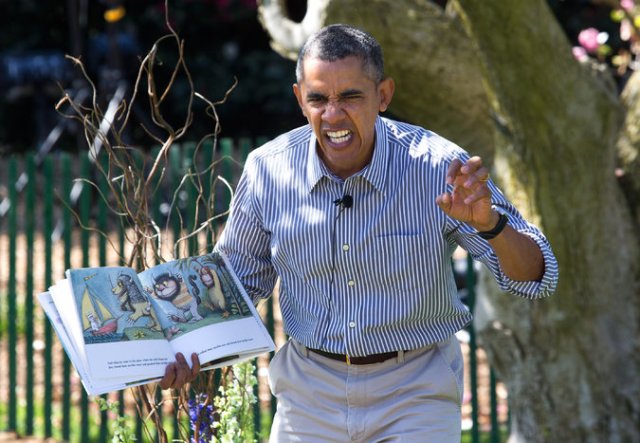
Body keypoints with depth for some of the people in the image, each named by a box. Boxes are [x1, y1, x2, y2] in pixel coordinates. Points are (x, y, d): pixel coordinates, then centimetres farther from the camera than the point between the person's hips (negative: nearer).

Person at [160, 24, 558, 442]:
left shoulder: (439, 168, -18)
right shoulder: (268, 169, -10)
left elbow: (536, 277, -19)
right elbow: (241, 276, 7)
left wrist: (489, 222, -39)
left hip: (415, 394, -2)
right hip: (309, 394, 2)